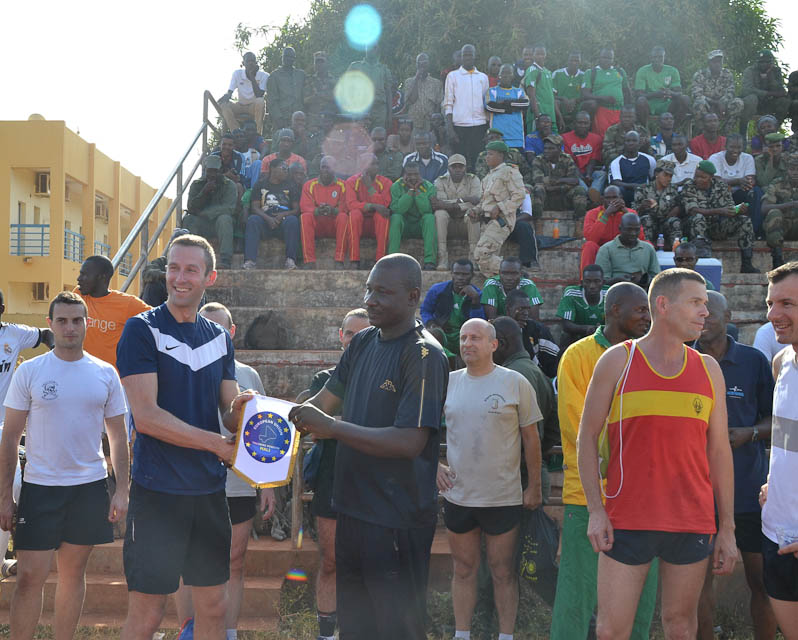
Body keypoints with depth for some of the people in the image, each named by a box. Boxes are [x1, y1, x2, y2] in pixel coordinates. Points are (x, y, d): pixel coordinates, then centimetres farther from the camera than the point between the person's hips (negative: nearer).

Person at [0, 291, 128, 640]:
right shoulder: (29, 371, -2)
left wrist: (121, 490, 0)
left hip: (90, 487, 2)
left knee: (73, 571, 11)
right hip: (40, 488, -2)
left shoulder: (105, 374, 3)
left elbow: (118, 437, 8)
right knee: (30, 576, -4)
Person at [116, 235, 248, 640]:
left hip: (209, 489, 6)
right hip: (158, 489, -5)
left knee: (213, 607, 10)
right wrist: (218, 444, -15)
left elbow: (229, 415, 12)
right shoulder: (142, 329, -6)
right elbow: (146, 416, -15)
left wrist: (240, 410, -12)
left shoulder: (220, 338, 12)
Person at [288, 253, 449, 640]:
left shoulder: (424, 355, -16)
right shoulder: (362, 343, 9)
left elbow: (409, 442, -24)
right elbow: (325, 401, 12)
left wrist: (331, 426, -25)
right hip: (353, 507, 8)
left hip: (397, 518, -8)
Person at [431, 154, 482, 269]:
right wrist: (461, 201, -27)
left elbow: (476, 201, -19)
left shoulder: (473, 180, -2)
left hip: (465, 214, 0)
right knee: (440, 214, -32)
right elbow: (440, 203, -16)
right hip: (449, 215, 0)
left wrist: (448, 204, -26)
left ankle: (473, 255, -31)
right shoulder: (441, 181, -1)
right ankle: (442, 257, -35)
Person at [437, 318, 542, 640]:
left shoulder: (515, 382, -4)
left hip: (504, 498, -3)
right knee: (463, 569, 12)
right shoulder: (448, 382, 5)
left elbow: (531, 437, 0)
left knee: (503, 572, 6)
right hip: (457, 495, 3)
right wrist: (434, 465, 1)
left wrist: (534, 487, 0)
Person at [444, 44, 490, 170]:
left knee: (476, 159, -3)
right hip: (459, 125, -2)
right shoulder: (453, 76, 7)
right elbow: (448, 104, 2)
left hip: (479, 124, 2)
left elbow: (487, 103, 17)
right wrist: (450, 129, -8)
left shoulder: (483, 77, 14)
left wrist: (489, 127, 8)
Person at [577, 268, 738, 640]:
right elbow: (586, 438, 1)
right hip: (627, 522, -2)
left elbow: (719, 450, 10)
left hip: (693, 525, 3)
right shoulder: (617, 361, 1)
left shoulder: (709, 369, 9)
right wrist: (596, 510, -8)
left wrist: (727, 527, 7)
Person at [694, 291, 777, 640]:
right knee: (699, 578, 6)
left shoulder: (754, 361, 0)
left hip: (749, 490, -1)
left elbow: (775, 419, 5)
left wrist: (749, 433, -12)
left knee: (761, 581, 4)